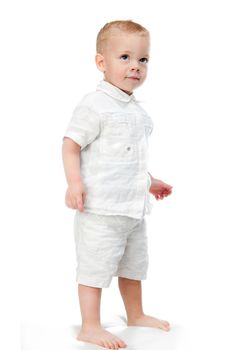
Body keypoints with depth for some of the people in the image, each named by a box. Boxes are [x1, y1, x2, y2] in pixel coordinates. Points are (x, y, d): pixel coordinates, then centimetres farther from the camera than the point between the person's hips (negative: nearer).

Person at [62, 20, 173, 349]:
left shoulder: (137, 111, 14)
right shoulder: (94, 105, -13)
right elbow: (71, 144, -15)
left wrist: (150, 181, 31)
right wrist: (75, 181, -27)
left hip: (134, 207, 9)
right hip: (101, 208, -9)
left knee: (133, 265, 21)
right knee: (96, 266, -2)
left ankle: (136, 315, 38)